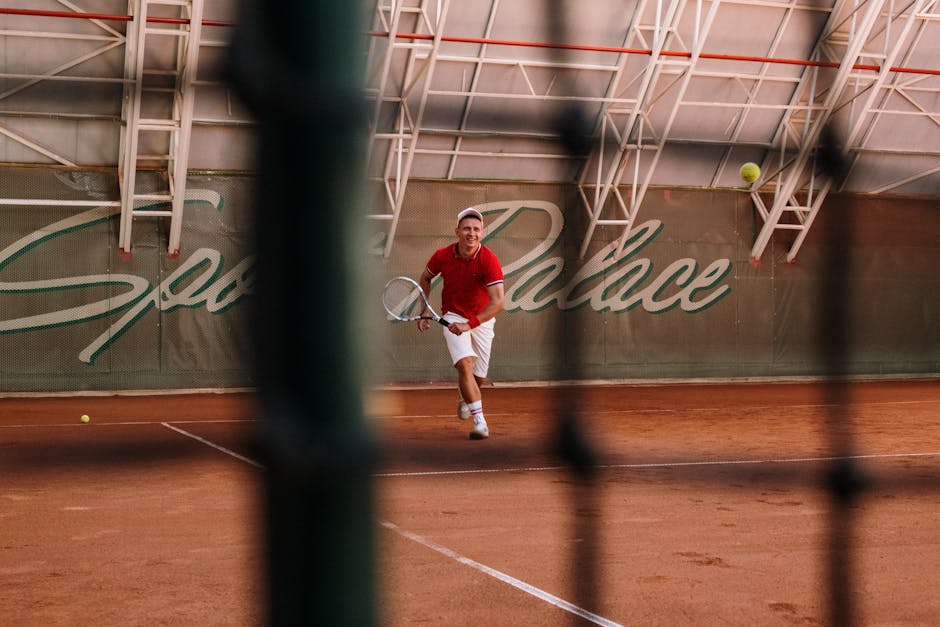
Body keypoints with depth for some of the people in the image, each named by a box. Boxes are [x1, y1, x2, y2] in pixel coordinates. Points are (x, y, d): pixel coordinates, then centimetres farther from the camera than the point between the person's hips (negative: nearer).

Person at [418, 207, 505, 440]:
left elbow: (498, 302, -32)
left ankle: (465, 399, 44)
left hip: (482, 320, 0)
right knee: (465, 364, -24)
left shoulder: (489, 260, -24)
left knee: (479, 378, 7)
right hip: (453, 316, 0)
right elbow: (425, 278, 8)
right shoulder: (442, 256, -15)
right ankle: (480, 422, -25)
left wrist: (470, 324, -39)